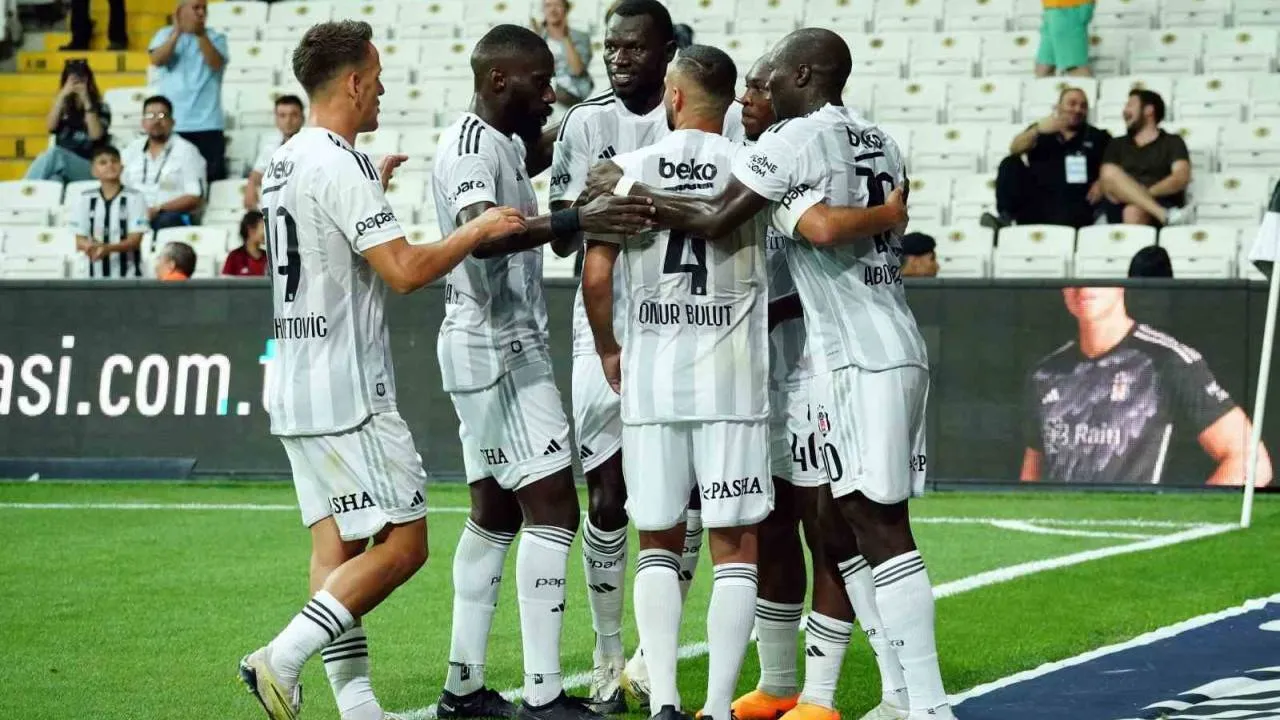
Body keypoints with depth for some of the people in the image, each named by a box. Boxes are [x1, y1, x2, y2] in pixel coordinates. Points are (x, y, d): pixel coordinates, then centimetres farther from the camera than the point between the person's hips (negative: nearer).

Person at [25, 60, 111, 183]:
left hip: (88, 167, -3)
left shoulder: (100, 108, 11)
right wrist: (62, 96, -5)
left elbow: (96, 135, -7)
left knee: (53, 153, -37)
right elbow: (51, 126, 1)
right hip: (62, 166, 3)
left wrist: (86, 101, -8)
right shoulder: (64, 106, 20)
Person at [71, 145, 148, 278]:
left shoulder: (134, 198, -4)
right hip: (95, 274, 2)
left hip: (128, 274, -2)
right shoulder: (84, 199, 4)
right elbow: (80, 240, 2)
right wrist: (90, 246, -23)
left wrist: (109, 248, -28)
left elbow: (135, 240, -10)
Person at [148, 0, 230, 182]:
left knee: (213, 177, -3)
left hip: (207, 124, 0)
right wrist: (177, 32, -16)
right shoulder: (166, 35, 10)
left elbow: (216, 63, -10)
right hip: (171, 123, 0)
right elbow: (157, 60, -9)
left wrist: (201, 35, -19)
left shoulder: (215, 38, 9)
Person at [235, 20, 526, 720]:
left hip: (295, 390, 10)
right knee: (403, 543, -6)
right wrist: (478, 230, -9)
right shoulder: (342, 167, -16)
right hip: (347, 393, -10)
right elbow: (404, 269, -22)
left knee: (336, 544, 8)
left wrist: (374, 190, 39)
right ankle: (282, 658, -12)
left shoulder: (286, 162, 13)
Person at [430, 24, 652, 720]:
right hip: (497, 350, -11)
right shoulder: (473, 146, -16)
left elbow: (535, 234, 31)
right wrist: (577, 220, -47)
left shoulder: (502, 143, 16)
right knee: (552, 510, -12)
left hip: (500, 350, 11)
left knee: (495, 513, 14)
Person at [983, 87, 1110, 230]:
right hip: (1034, 201, 2)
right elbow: (1015, 149, 3)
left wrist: (1101, 183, -8)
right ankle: (1005, 217, -31)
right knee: (1010, 163, -21)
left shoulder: (1097, 137, 23)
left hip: (1073, 201, -2)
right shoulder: (1040, 132, 21)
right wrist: (1037, 130, -16)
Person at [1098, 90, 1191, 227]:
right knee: (1111, 172, -29)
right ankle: (1165, 215, -45)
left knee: (1134, 212, -40)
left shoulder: (1172, 142, 15)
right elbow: (1106, 179, 11)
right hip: (1121, 209, 3)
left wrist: (1147, 193, -17)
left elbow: (1182, 177, -2)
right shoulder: (1117, 145, 27)